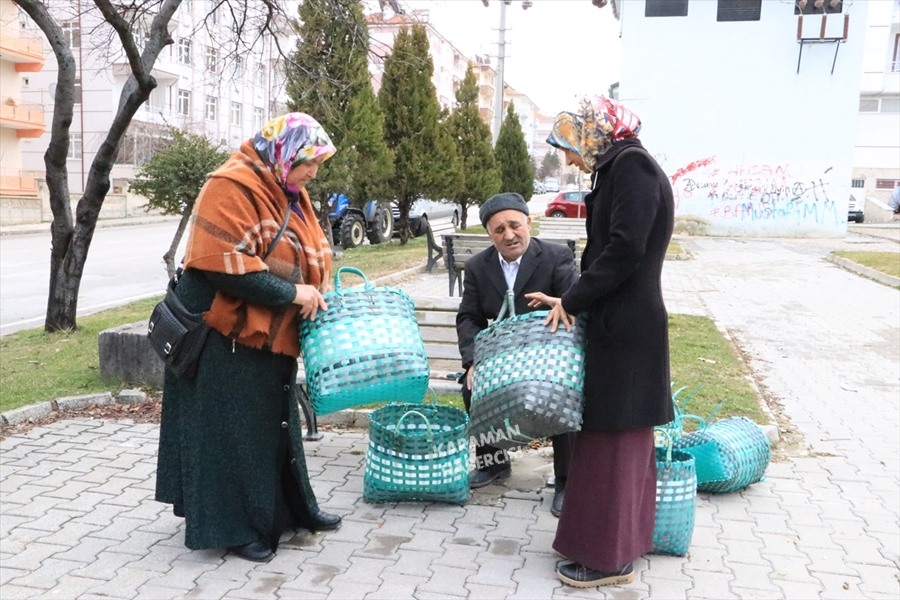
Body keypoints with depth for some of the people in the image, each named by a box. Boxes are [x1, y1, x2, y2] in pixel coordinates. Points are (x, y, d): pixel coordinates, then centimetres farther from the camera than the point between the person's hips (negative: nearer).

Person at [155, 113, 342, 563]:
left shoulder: (289, 193, 11)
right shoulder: (233, 186, -18)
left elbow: (304, 253, 17)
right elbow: (225, 263, -26)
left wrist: (313, 293, -3)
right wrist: (291, 294, -21)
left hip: (269, 336, 9)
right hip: (226, 336, -9)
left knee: (276, 424, 18)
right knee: (232, 432, 1)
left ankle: (291, 509, 31)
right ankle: (233, 527, 14)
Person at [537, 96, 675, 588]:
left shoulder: (632, 166, -14)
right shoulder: (617, 169, 16)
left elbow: (625, 250, -22)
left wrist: (573, 301, -12)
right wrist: (571, 301, 9)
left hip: (626, 330, -10)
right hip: (617, 324, 10)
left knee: (614, 438, -1)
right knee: (610, 434, 16)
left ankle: (610, 557, 12)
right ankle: (603, 537, 28)